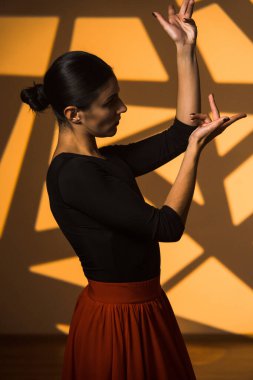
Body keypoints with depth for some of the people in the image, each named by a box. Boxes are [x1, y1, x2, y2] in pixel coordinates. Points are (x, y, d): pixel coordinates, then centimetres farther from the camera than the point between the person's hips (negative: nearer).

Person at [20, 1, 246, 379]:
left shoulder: (108, 160, 5)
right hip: (118, 319, -9)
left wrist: (185, 50, 0)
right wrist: (197, 146, -19)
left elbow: (179, 133, 2)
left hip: (143, 308, 9)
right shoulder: (73, 174, -23)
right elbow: (166, 226, -24)